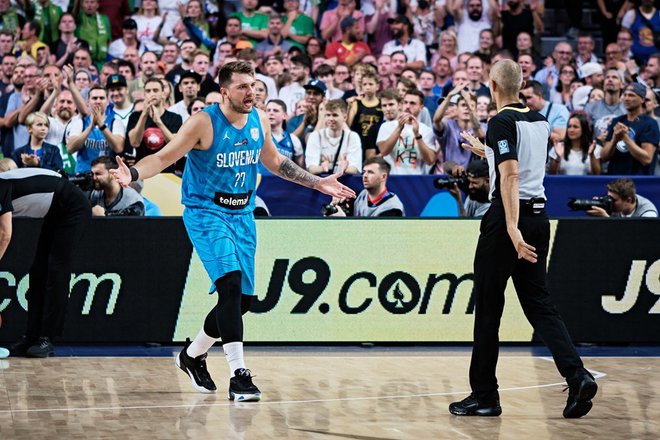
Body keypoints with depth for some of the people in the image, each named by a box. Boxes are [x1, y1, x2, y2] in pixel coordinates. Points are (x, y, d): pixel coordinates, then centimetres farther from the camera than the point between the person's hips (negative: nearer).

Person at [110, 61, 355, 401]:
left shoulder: (259, 121, 2)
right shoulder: (204, 123, -15)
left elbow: (275, 162, 20)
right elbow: (164, 158, -15)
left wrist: (317, 183, 21)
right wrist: (133, 174, -34)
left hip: (242, 215, 7)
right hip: (205, 213, -7)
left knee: (243, 299, 8)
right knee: (230, 283, -24)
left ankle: (193, 354, 32)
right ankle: (238, 375, -25)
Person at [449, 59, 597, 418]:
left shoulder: (502, 123, -11)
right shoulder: (540, 122, 12)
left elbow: (510, 176, -22)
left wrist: (512, 228, -28)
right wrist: (486, 152, 39)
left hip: (506, 217, -7)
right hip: (539, 216, 7)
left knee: (488, 308, 3)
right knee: (538, 304, 7)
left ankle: (484, 395, 8)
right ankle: (577, 377, -12)